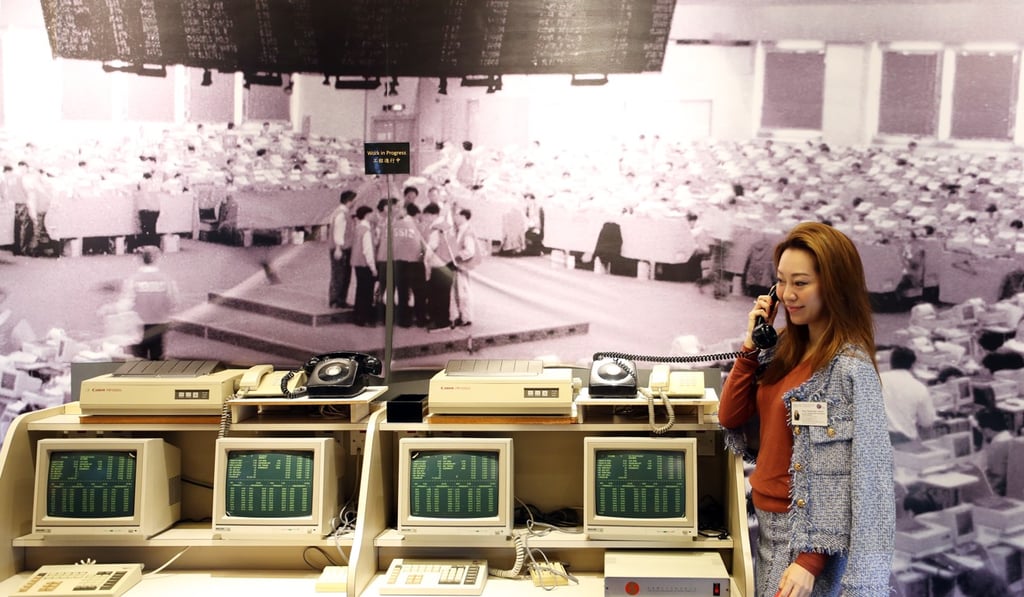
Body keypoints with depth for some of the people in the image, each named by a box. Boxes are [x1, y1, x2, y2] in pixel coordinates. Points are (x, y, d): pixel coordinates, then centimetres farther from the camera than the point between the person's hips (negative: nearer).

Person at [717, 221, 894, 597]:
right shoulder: (786, 349, 5)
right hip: (768, 522, 7)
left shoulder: (850, 366, -17)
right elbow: (731, 418, 5)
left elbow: (864, 474, -20)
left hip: (809, 533, -7)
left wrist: (812, 559, -23)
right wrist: (752, 344, -4)